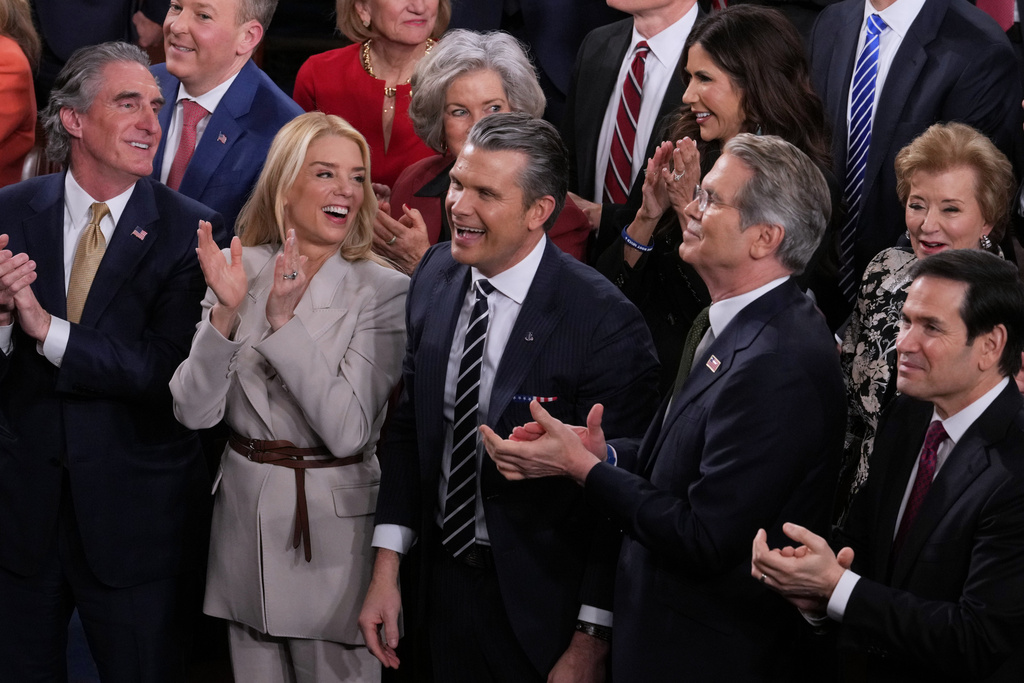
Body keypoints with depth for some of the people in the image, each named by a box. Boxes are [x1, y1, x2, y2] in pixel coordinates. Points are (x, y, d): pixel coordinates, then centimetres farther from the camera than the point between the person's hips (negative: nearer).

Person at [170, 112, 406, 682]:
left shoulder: (383, 290, -11)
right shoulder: (242, 270, -1)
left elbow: (349, 432, -20)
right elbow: (194, 413, -7)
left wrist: (284, 320, -25)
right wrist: (226, 312, -21)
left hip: (335, 525, -3)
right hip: (246, 522, 3)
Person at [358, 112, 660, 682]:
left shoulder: (606, 324, -21)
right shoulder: (435, 276, -2)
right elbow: (408, 426, 7)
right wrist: (386, 570, 3)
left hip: (543, 609, -5)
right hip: (445, 584, 5)